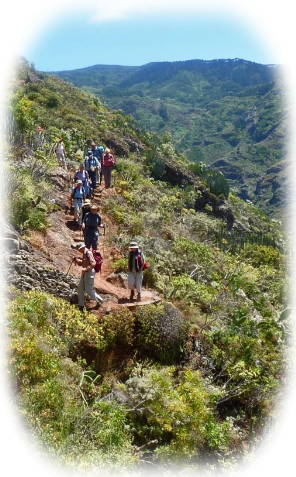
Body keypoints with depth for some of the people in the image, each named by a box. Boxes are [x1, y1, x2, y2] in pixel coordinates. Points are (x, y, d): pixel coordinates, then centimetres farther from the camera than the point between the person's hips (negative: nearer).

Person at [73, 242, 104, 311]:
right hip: (85, 273, 10)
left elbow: (93, 263, -24)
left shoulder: (88, 253, -18)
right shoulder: (84, 253, 12)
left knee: (89, 290, -5)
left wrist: (86, 269, -29)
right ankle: (81, 305, 16)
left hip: (89, 272, -10)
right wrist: (76, 260, 4)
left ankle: (99, 301, 13)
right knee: (80, 288, 9)